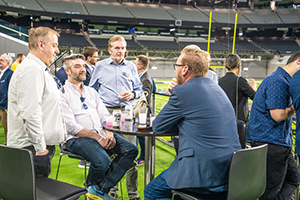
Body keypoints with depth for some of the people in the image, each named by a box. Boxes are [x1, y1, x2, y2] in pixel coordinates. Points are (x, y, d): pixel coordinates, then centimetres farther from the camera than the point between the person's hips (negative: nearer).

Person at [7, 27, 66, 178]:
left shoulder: (39, 69, 20)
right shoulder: (31, 69, -16)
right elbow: (30, 113, -23)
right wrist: (40, 148, -20)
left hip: (41, 145, 10)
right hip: (31, 148, -10)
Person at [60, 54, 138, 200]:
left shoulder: (91, 91, 20)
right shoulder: (62, 93, -3)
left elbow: (104, 116, 16)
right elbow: (71, 126, -12)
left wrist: (108, 133, -6)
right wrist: (98, 138, -16)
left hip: (101, 134, 7)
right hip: (77, 138, -7)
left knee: (131, 150, -12)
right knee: (102, 160, -33)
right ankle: (91, 185, 5)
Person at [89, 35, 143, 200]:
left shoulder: (131, 67, 14)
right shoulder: (100, 66, 12)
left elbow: (139, 89, 18)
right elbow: (92, 89, 17)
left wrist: (132, 94, -3)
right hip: (106, 112, 0)